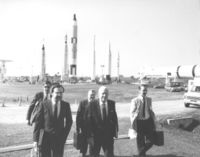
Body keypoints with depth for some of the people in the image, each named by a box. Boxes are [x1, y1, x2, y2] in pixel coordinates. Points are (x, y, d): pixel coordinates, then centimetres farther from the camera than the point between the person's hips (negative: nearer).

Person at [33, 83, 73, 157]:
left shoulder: (66, 105, 0)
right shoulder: (44, 104, -5)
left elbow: (69, 121, 9)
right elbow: (38, 122, -3)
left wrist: (64, 135, 3)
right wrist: (35, 139, -4)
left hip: (59, 139, 1)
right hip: (45, 137, -1)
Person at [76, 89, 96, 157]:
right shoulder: (82, 103, -4)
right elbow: (78, 116, -4)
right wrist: (78, 128, -9)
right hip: (84, 128, 0)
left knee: (92, 145, 8)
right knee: (83, 144, 13)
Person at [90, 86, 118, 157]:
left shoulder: (112, 103, 0)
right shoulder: (93, 104, -11)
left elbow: (114, 117, 6)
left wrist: (115, 130, 3)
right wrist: (90, 135, -13)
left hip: (108, 135, 2)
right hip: (96, 135, -2)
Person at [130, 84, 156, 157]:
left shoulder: (149, 99, 2)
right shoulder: (135, 101, -11)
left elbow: (151, 111, 12)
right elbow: (131, 114, -9)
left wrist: (153, 123, 12)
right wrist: (134, 127, -13)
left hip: (148, 121, 4)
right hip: (139, 122, -4)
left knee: (150, 142, 5)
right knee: (140, 143, 7)